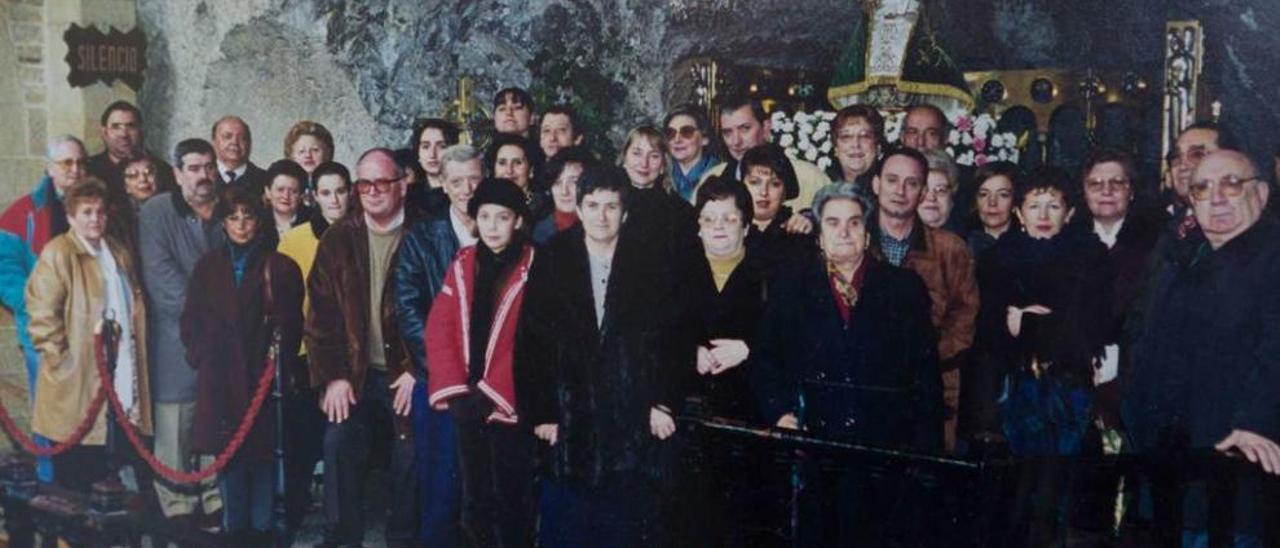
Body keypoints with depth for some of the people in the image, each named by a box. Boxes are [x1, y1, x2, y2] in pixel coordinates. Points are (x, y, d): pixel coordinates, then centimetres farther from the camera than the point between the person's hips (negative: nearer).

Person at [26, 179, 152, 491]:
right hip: (77, 386, -6)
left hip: (121, 381, 6)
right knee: (73, 476, 2)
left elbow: (136, 307, 22)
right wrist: (61, 358, -14)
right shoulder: (58, 254, -8)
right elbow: (43, 313, -14)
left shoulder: (119, 254, 15)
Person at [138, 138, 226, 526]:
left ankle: (217, 504, 17)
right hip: (177, 342, -3)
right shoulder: (156, 213, -2)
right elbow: (161, 277, -11)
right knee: (175, 431, -1)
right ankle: (178, 509, 9)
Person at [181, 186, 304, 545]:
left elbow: (291, 325, 1)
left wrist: (279, 360, -7)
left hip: (263, 377, -2)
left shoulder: (280, 267, 4)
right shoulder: (208, 266, 13)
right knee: (228, 457, 4)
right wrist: (201, 356, 1)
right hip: (220, 381, 2)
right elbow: (190, 321, 13)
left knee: (264, 454, -1)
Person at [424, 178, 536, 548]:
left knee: (511, 497, 1)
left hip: (509, 403, -4)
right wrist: (455, 389, -7)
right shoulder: (462, 264, 9)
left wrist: (493, 393, -15)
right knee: (474, 496, 12)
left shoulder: (534, 268, -6)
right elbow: (439, 329, 4)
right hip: (467, 402, 4)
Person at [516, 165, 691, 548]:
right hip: (569, 425, 0)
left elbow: (676, 340, 4)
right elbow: (530, 344, 1)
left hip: (634, 427, 0)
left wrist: (665, 403, -4)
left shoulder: (650, 269, 4)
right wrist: (539, 413, -3)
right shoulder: (552, 265, 2)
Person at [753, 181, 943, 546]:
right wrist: (781, 412, -8)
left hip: (884, 447, 0)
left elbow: (926, 370, 4)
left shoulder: (905, 287, 7)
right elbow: (766, 358, 8)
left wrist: (926, 448, -1)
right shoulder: (791, 286, 10)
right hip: (811, 440, 1)